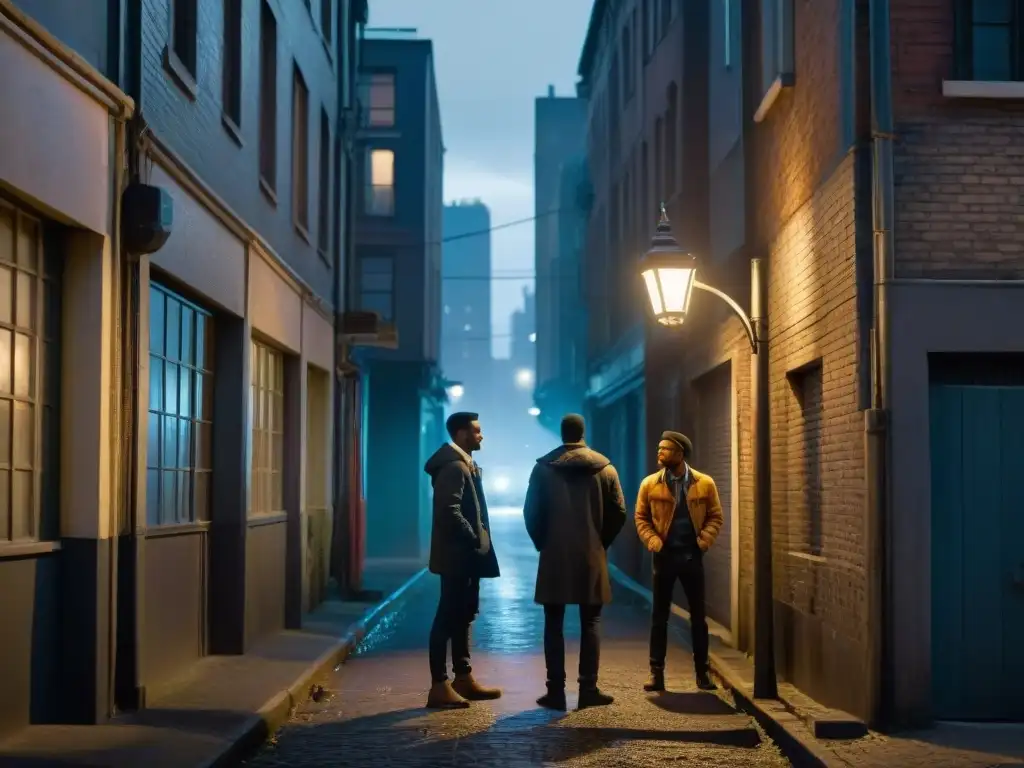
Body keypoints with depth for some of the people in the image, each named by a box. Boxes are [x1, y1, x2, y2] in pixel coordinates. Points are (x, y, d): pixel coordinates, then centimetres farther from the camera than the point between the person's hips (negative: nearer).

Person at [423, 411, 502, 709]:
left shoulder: (464, 464, 16)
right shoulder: (454, 466, -16)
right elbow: (450, 512, -24)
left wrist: (478, 542, 12)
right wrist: (474, 540, -17)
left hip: (465, 555, 10)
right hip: (457, 555, -10)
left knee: (462, 616, 15)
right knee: (448, 618, -7)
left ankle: (463, 679, 22)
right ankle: (439, 686, -5)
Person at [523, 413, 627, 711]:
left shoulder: (543, 468, -2)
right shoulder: (605, 468, 2)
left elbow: (531, 513, -3)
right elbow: (619, 513, 0)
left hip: (555, 557, -1)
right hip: (592, 558, 1)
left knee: (553, 625, 4)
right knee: (590, 624, 6)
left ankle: (556, 691, 1)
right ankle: (588, 689, 3)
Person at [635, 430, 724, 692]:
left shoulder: (704, 483, -2)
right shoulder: (650, 484, -2)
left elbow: (715, 516, 3)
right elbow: (641, 517, 4)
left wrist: (705, 539, -13)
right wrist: (651, 539, -12)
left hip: (692, 556, 0)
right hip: (664, 556, 0)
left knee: (698, 616, 6)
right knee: (659, 616, 4)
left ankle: (702, 673, 15)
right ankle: (657, 673, 10)